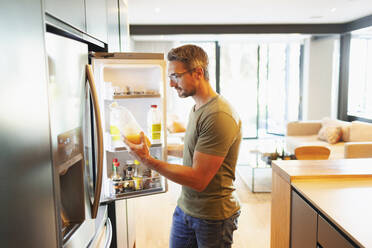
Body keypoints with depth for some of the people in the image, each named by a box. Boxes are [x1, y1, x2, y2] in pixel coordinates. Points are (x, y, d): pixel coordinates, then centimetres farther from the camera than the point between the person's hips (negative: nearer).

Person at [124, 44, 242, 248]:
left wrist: (148, 160, -25)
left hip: (213, 217, -8)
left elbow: (198, 180, -26)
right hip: (184, 208, 8)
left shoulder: (219, 116, -25)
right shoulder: (197, 108, 6)